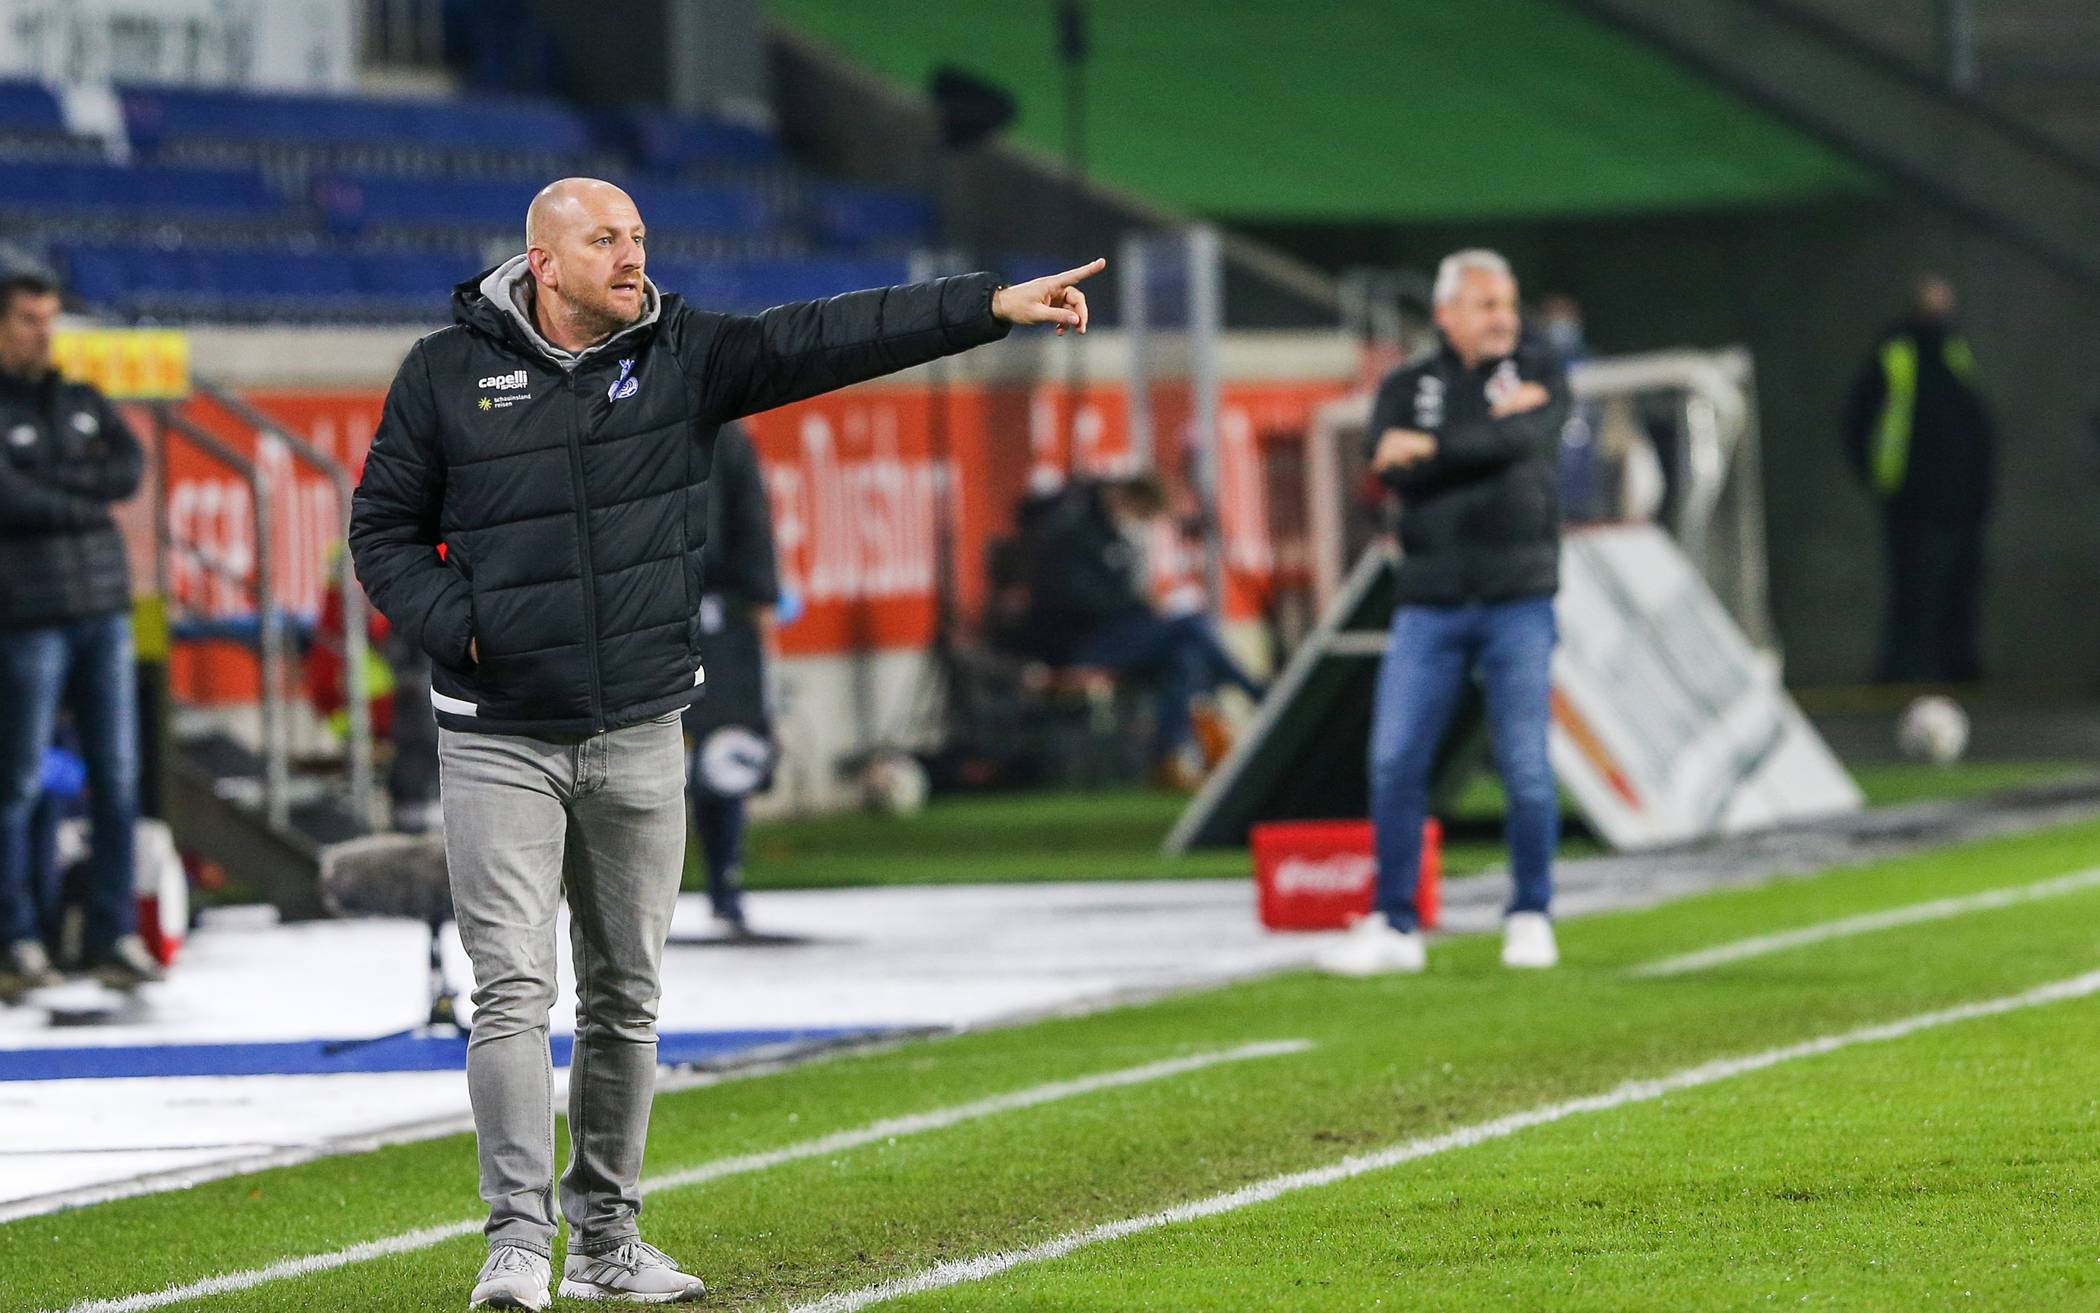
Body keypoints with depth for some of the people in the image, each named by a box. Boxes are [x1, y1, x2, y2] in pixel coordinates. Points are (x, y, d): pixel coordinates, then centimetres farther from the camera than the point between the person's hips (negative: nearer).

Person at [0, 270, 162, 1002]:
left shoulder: (84, 405, 16)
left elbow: (129, 469, 0)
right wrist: (87, 504, -6)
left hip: (104, 611, 6)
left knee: (117, 779, 3)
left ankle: (113, 937, 8)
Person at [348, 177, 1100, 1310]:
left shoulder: (683, 355, 2)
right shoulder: (447, 374, -3)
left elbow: (826, 341, -6)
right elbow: (383, 528, 4)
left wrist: (993, 306, -15)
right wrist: (457, 625, -12)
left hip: (642, 736, 3)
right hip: (499, 739, -3)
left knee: (626, 998, 9)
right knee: (513, 989, -11)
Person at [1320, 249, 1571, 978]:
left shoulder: (1538, 371, 5)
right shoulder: (1406, 387, 9)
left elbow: (1526, 437, -16)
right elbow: (1393, 470, -9)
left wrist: (1432, 447, -16)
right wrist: (1489, 427, -12)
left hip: (1518, 602, -2)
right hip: (1429, 607, 2)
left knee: (1526, 768, -4)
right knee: (1395, 765, -3)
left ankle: (1531, 919, 9)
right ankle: (1393, 926, 5)